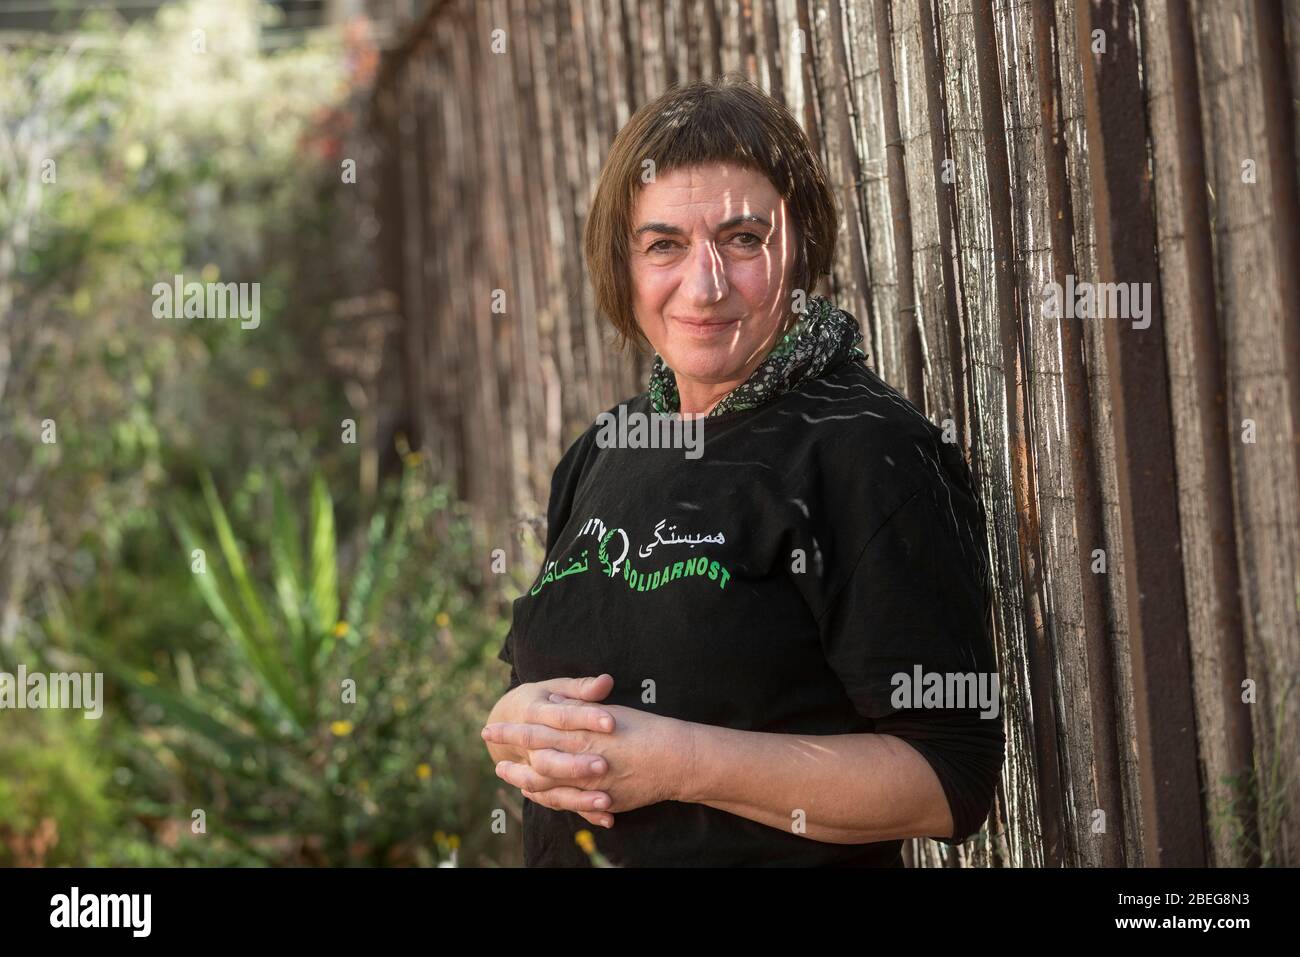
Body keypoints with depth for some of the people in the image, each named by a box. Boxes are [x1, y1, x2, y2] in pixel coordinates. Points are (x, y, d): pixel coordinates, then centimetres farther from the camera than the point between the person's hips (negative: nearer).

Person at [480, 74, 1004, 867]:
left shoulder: (869, 453, -17)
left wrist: (679, 764, -27)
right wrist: (514, 728, -11)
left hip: (792, 861, -6)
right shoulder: (601, 455, 4)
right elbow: (528, 679, 12)